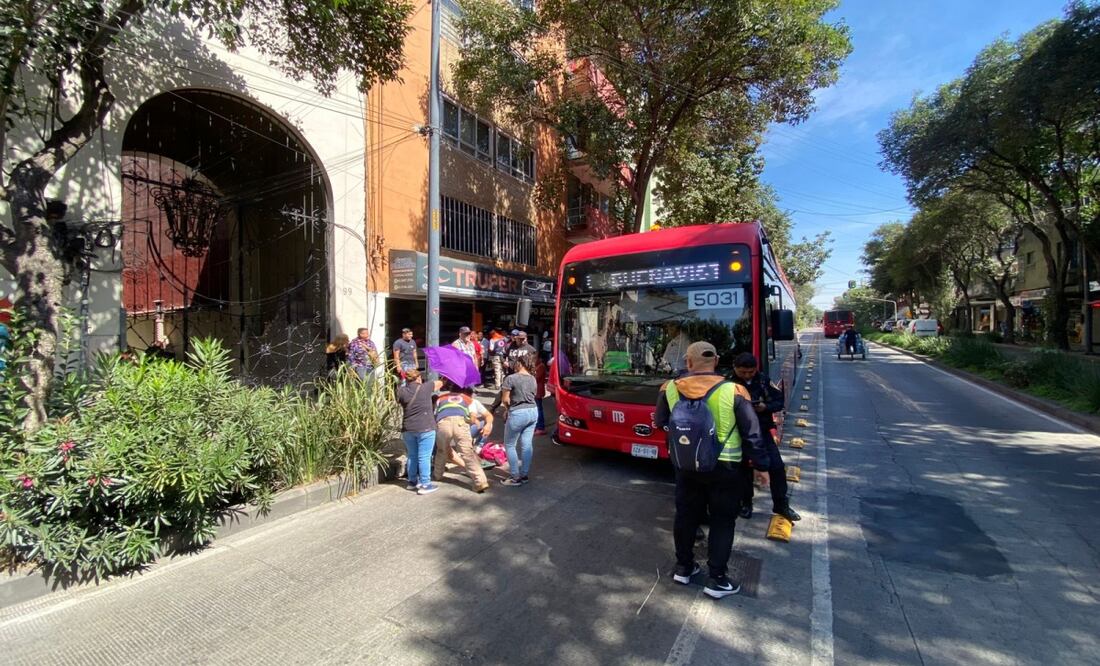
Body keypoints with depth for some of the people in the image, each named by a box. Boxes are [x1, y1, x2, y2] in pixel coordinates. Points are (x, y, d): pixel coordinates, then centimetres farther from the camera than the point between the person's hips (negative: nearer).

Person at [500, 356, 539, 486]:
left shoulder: (511, 378, -13)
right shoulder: (533, 379, 8)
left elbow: (505, 399, -11)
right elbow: (532, 396, 10)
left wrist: (509, 408, 8)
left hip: (518, 413, -7)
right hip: (533, 411, 7)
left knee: (509, 445, 8)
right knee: (527, 444, 12)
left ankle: (515, 477, 9)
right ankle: (524, 475, 19)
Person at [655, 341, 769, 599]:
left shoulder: (670, 389, -8)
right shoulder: (733, 391, -15)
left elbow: (660, 423, 6)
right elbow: (751, 434, -8)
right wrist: (761, 466, 5)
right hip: (724, 467, -2)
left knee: (686, 516, 18)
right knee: (722, 522, 14)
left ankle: (683, 567, 33)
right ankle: (717, 580, 21)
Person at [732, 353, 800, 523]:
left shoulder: (763, 380, -3)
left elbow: (779, 401, 1)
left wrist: (765, 407, -17)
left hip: (762, 430, 3)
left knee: (777, 466, 3)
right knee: (744, 468, 9)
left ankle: (781, 505, 21)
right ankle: (746, 503, 28)